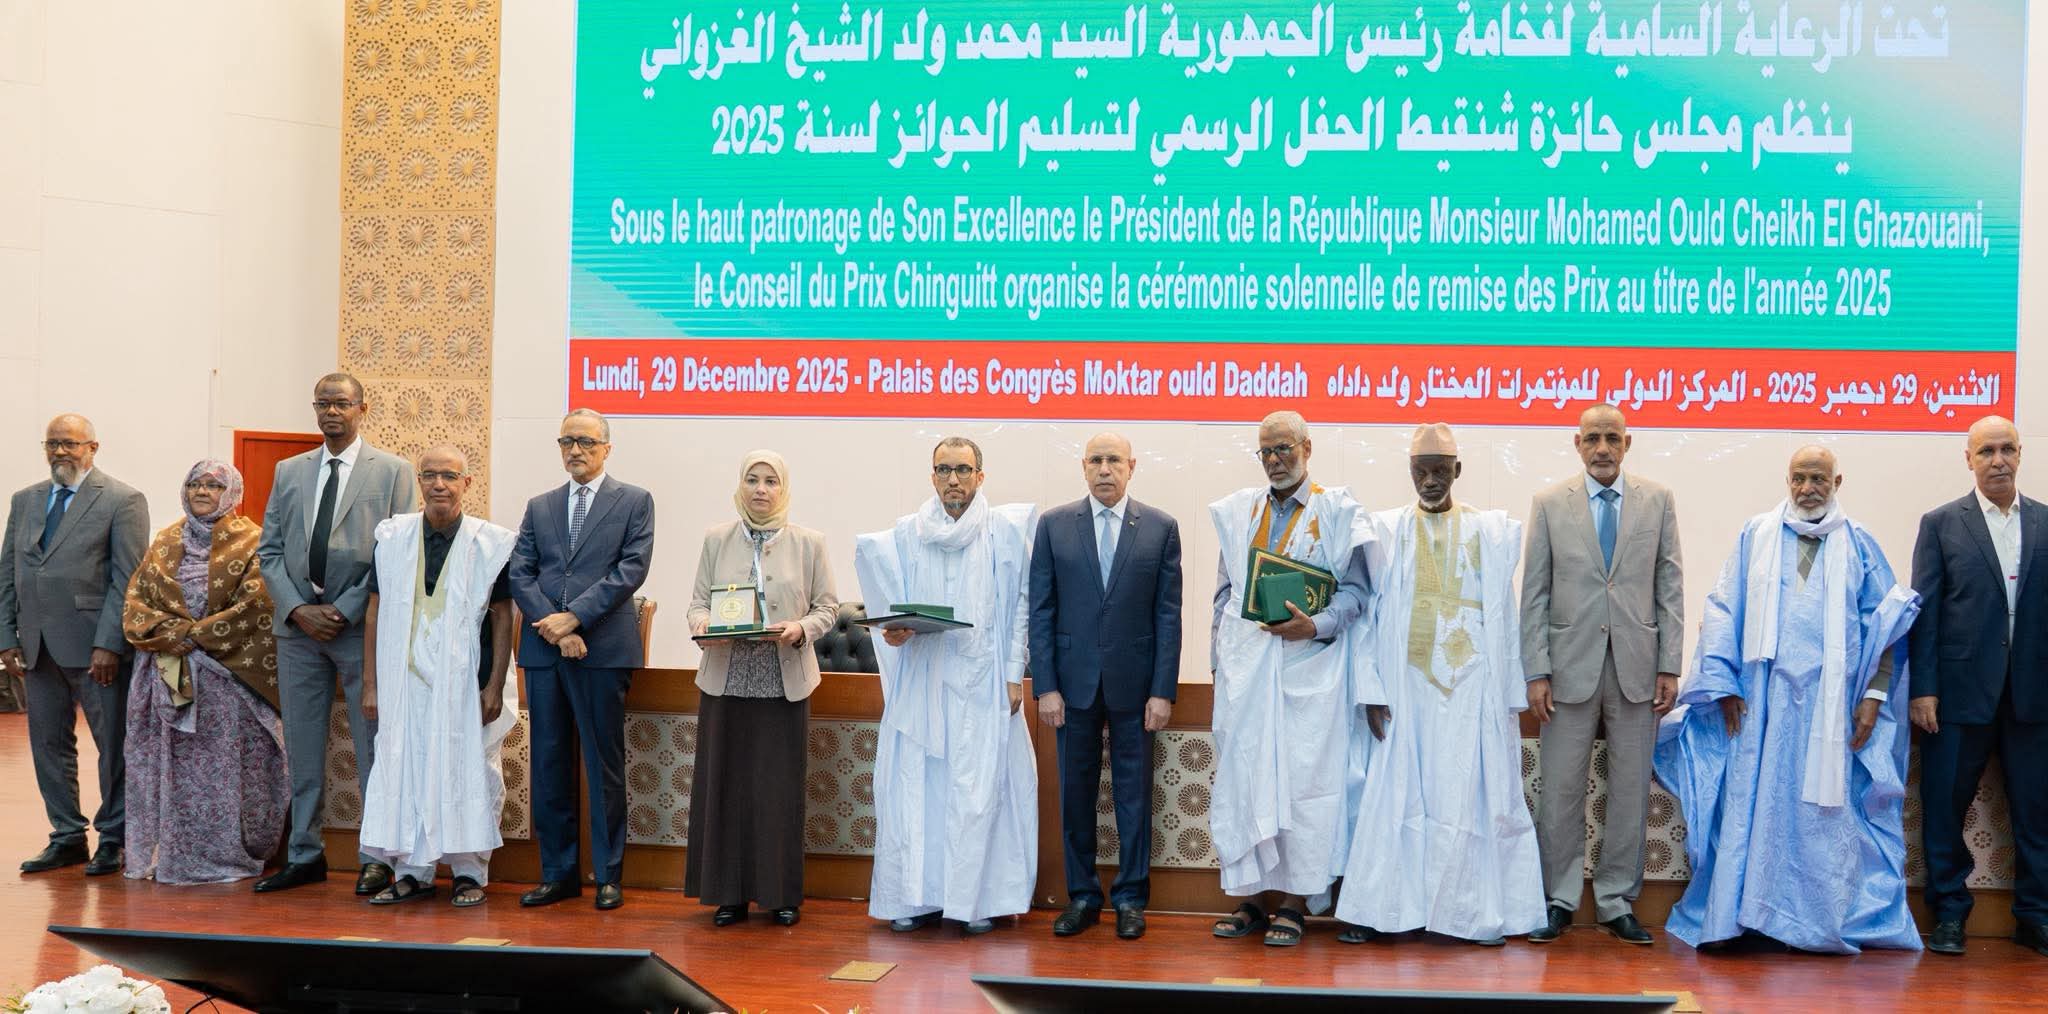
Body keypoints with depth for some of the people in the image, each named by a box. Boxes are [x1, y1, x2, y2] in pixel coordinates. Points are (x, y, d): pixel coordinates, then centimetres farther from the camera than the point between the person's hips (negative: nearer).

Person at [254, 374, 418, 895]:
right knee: (302, 750, 9)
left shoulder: (393, 472, 1)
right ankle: (305, 857, 18)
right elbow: (269, 550, 10)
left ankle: (377, 858, 7)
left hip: (363, 627, -4)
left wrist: (344, 610, -12)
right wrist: (298, 609, -5)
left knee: (374, 749, 0)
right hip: (298, 625, 4)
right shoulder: (289, 472, 14)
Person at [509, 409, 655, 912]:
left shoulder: (634, 502, 5)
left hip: (603, 649, -4)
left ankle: (608, 875, 8)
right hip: (543, 649, 4)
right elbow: (520, 573, 7)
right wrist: (550, 625, -10)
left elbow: (631, 569, -6)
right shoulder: (539, 507, 17)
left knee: (605, 766, 0)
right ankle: (557, 873, 15)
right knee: (549, 765, 6)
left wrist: (573, 618, -13)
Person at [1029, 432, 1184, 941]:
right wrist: (1045, 685, -5)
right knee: (1076, 792, 7)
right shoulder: (1054, 525, 3)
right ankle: (1082, 896, 18)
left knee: (1134, 793, 6)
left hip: (1134, 683, -1)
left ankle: (1130, 898, 17)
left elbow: (1168, 614, 0)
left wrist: (1163, 690, -5)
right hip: (1074, 680, 1)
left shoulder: (1161, 528, 2)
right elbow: (1041, 611, 2)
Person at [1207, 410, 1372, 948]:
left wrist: (1316, 625, -16)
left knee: (1304, 779, -4)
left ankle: (1295, 903, 3)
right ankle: (1257, 897, 11)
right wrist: (1220, 657, 9)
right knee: (1245, 778, 3)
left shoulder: (1337, 512, 2)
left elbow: (1356, 588, -1)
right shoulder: (1237, 511, 14)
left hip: (1308, 667, -3)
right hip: (1246, 667, 4)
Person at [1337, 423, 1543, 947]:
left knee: (1472, 795, 0)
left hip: (1473, 685, 0)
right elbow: (1369, 613, 2)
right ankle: (1377, 909, 5)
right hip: (1406, 683, 0)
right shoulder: (1386, 529, 6)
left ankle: (1477, 911, 7)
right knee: (1395, 794, 0)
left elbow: (1505, 617, 4)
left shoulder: (1493, 530, 7)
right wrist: (1370, 689, -5)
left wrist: (1512, 696, 0)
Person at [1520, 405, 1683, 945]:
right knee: (1560, 789, 1)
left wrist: (1669, 666, -1)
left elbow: (1670, 587, 5)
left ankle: (1617, 903, 16)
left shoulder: (1658, 501, 6)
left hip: (1636, 666, 1)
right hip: (1571, 663, -1)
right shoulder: (1549, 504, 4)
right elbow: (1534, 593, 2)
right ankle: (1558, 901, 13)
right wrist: (1537, 671, -4)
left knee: (1630, 790, 6)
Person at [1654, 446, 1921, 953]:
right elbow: (1724, 612, 6)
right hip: (1763, 699, 0)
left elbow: (1885, 625, 6)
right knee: (1753, 804, -1)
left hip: (1830, 702, 0)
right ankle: (1743, 914, 3)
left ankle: (1822, 921, 9)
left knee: (1824, 809, 2)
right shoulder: (1757, 535, 7)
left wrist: (1873, 696, -2)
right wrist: (1725, 685, -1)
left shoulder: (1858, 545, 7)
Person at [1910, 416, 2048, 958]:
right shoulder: (1941, 523, 3)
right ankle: (1949, 914, 15)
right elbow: (1925, 610, 0)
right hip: (1961, 690, -2)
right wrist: (1922, 688, -7)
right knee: (1944, 806, 3)